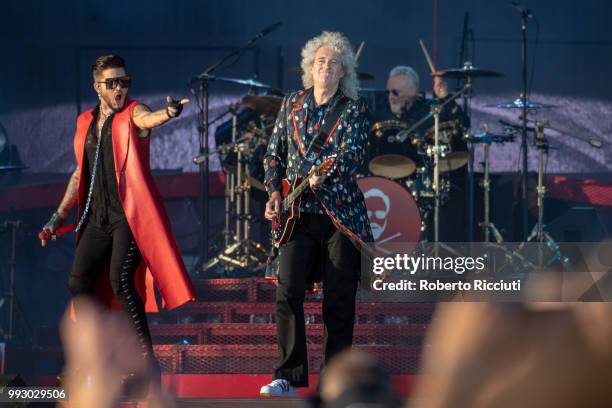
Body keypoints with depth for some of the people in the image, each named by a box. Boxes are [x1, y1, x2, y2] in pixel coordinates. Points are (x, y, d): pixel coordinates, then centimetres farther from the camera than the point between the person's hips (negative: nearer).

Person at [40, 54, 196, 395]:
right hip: (98, 216, 7)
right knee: (79, 283, 2)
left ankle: (148, 362, -17)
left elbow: (148, 119, -28)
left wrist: (169, 113, -52)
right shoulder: (86, 123, 14)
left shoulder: (133, 114, -3)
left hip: (130, 212, -7)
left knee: (120, 280, -20)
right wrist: (59, 217, 21)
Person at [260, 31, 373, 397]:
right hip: (297, 213, 2)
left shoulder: (354, 110, 1)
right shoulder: (292, 104, 11)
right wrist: (275, 193, 0)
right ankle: (288, 377, -2)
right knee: (288, 293, -7)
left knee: (339, 301, -1)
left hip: (340, 214, -2)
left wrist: (325, 174, -31)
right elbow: (274, 153, 14)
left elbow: (353, 154, -14)